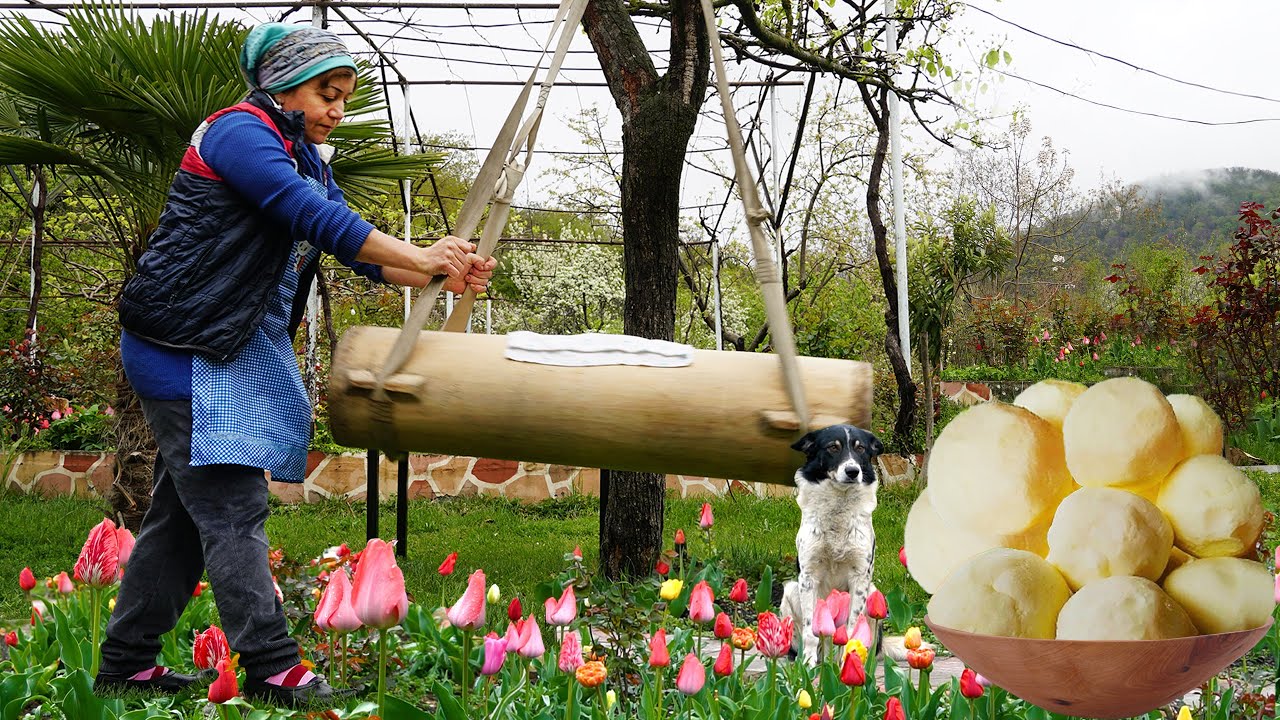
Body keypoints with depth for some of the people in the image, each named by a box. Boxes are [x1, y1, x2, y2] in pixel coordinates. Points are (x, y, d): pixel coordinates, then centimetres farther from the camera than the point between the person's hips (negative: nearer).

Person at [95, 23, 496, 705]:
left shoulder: (308, 157, 17)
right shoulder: (239, 131, -12)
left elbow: (356, 250, 11)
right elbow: (317, 219, -24)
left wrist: (443, 273, -4)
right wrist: (423, 259, -22)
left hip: (243, 351, 10)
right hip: (188, 347, -10)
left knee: (184, 509, 11)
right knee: (232, 508, -11)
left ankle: (125, 665, 18)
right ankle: (273, 669, -9)